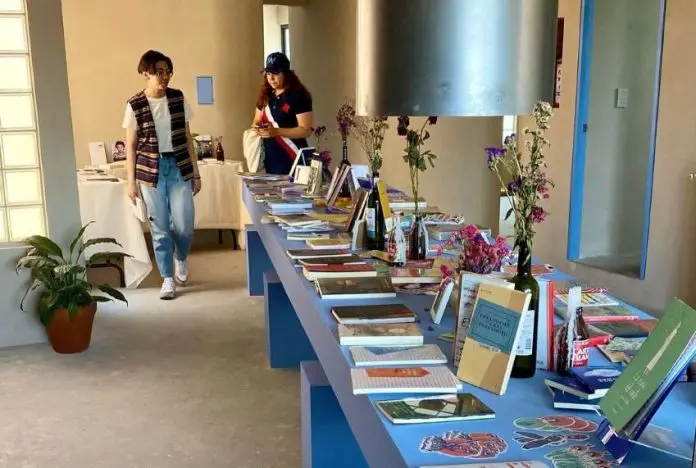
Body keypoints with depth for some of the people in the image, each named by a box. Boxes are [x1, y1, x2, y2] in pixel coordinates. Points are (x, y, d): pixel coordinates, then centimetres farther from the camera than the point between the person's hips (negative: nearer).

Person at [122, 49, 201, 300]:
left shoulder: (178, 98, 2)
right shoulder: (135, 106, -4)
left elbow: (187, 137, 7)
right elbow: (130, 145, 1)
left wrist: (196, 172, 6)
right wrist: (131, 181, -2)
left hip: (179, 167, 2)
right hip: (151, 170, -1)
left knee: (184, 225, -2)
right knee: (160, 227, 2)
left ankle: (181, 259, 30)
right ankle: (168, 278, 15)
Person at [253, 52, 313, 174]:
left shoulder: (298, 95, -10)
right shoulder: (265, 95, 10)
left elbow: (305, 130, -15)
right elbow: (257, 120, 21)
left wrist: (276, 131, -23)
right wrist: (256, 127, -3)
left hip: (292, 158, -6)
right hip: (270, 158, 6)